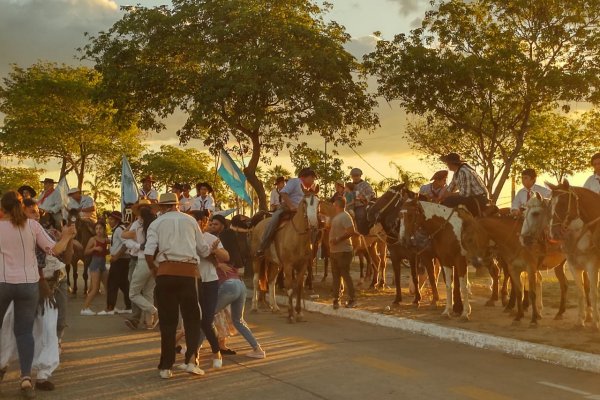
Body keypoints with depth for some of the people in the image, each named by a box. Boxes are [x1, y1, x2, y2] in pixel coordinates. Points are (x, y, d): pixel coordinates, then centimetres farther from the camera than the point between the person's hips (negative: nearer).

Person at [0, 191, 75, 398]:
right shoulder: (33, 225, -2)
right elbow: (54, 250, -3)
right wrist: (66, 237, 13)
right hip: (29, 284, 1)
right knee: (25, 331, 6)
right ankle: (26, 377, -2)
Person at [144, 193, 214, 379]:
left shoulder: (157, 223, 8)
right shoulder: (190, 220, 14)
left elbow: (148, 253, -6)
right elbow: (203, 250, 17)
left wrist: (154, 270, 10)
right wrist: (213, 249, 38)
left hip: (166, 271, 0)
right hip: (188, 272, 0)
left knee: (168, 320, 7)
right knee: (192, 318, 10)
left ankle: (166, 367, 10)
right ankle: (191, 360, -5)